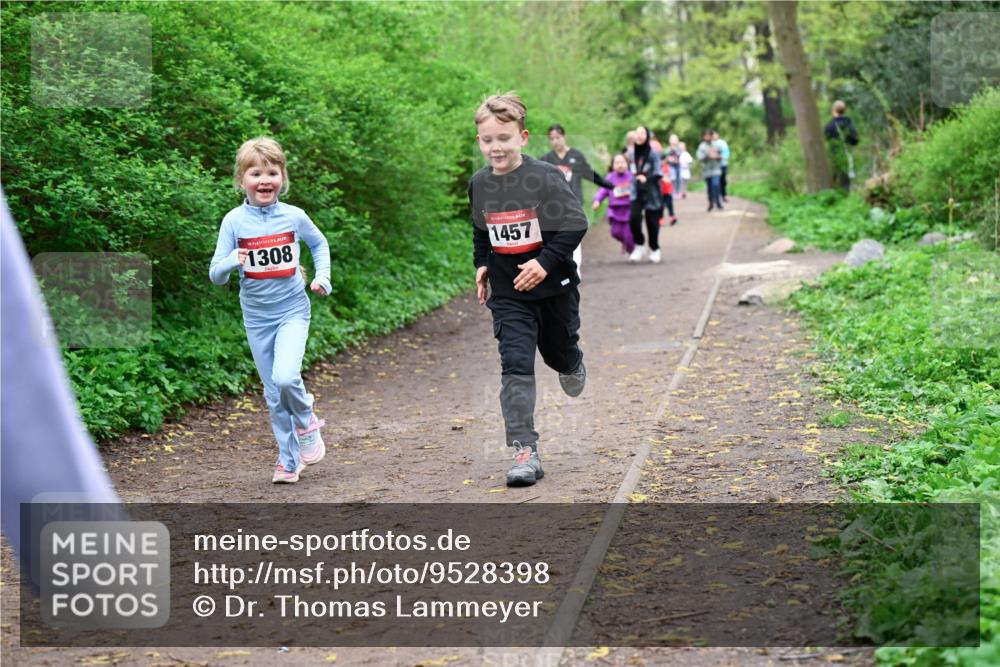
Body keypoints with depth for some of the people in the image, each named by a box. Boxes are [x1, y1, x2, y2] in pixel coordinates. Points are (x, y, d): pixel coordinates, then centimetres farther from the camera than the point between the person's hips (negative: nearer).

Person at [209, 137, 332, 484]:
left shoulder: (294, 216, -5)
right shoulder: (234, 221, -7)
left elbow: (319, 244, 17)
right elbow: (216, 276, -7)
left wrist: (323, 277, 2)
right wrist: (233, 261, -27)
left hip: (292, 311, -1)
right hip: (257, 317, 1)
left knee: (285, 377, -24)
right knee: (273, 394, 7)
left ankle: (307, 424, 5)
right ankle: (288, 461, 22)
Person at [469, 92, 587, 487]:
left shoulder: (545, 177, -15)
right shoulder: (479, 184, 1)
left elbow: (575, 225, -14)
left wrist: (546, 262, -22)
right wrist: (481, 264, 11)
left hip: (553, 287, -2)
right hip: (507, 293, 2)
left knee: (559, 353, 17)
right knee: (515, 366, -11)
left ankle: (572, 365, 57)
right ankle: (525, 452, -13)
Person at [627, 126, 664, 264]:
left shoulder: (653, 154, -9)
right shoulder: (632, 154, 4)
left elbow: (658, 173, -12)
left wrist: (646, 178, -27)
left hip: (651, 194, -3)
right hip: (636, 193, 3)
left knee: (652, 221, 5)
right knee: (634, 217, -16)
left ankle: (654, 250, 25)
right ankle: (639, 246, 3)